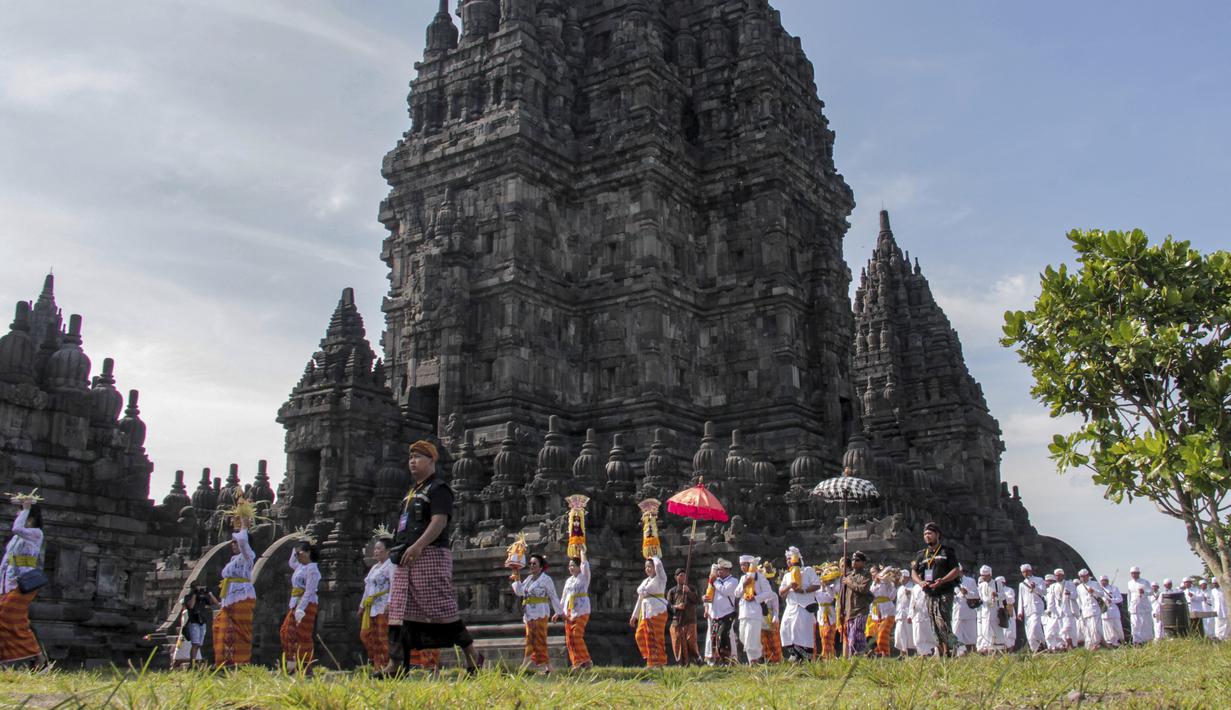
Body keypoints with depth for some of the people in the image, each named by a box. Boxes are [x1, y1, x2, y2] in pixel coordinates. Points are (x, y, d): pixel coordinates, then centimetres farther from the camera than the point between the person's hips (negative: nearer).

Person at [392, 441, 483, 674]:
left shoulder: (438, 489, -4)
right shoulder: (412, 493, 24)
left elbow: (439, 522, -17)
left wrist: (418, 546, -29)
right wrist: (400, 550, 18)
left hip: (430, 555, -9)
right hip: (407, 559, 9)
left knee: (442, 611, -8)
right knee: (403, 612, 3)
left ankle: (472, 656, 3)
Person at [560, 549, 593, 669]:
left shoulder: (584, 577, 1)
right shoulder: (568, 580, 19)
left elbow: (585, 564, -16)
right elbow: (563, 597, 21)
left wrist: (582, 552, -4)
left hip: (581, 611, -7)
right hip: (569, 612, 7)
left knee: (577, 636, -15)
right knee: (569, 639, 0)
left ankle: (585, 661, -6)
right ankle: (576, 662, 6)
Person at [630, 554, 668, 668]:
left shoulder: (660, 579, 0)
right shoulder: (645, 581, 20)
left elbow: (658, 564, -19)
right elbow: (640, 599, 22)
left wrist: (654, 557, 1)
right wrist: (634, 615, 19)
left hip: (657, 611, -7)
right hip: (646, 613, 7)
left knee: (657, 637, -7)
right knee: (640, 635, 1)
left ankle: (660, 663, -1)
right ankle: (651, 661, 8)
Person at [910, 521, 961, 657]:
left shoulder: (947, 551, 3)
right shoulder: (921, 554, 17)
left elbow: (957, 570, -4)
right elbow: (913, 572, 16)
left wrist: (942, 580, -18)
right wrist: (920, 582, -6)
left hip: (945, 593, -5)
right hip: (929, 595, 5)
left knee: (942, 623, -18)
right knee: (935, 627, 5)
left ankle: (947, 653, -15)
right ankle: (940, 653, 9)